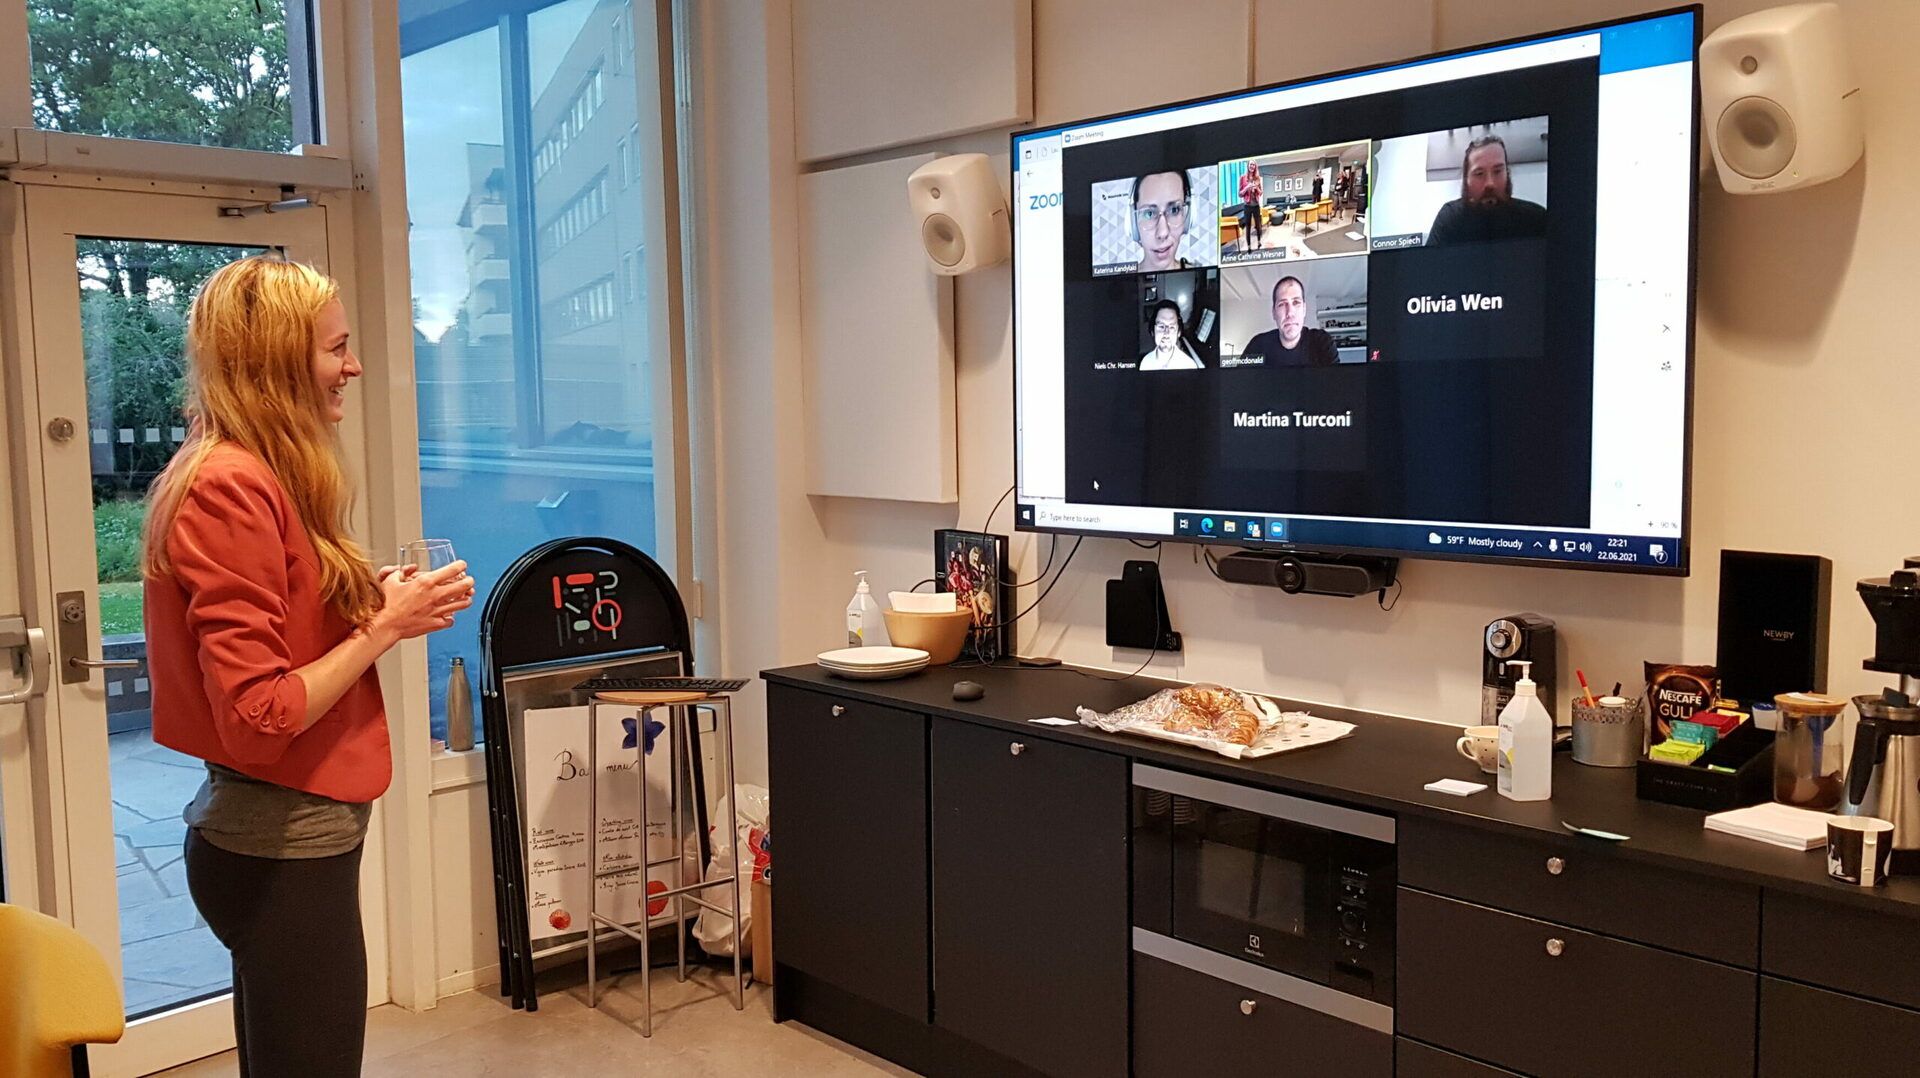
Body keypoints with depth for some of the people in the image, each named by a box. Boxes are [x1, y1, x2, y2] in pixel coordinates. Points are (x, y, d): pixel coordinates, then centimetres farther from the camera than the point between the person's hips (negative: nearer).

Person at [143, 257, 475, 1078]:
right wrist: (383, 628, -15)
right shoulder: (232, 488, -19)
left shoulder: (242, 477, 10)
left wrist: (367, 603, 3)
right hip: (285, 846, -10)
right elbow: (257, 719, -22)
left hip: (270, 833, 10)